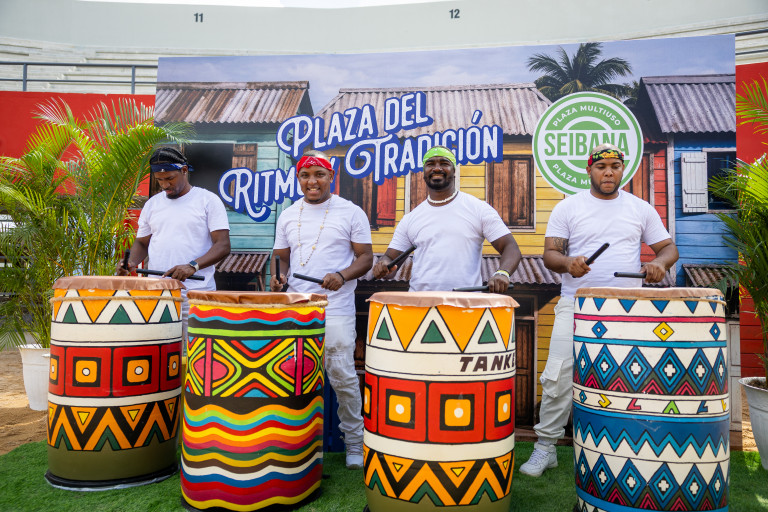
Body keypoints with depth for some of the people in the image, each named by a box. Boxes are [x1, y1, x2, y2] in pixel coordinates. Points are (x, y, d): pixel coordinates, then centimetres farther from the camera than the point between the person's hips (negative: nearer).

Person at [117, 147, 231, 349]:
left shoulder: (208, 200, 0)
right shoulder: (152, 204, 16)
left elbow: (223, 245, -6)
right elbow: (142, 242, 23)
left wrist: (193, 265, -21)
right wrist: (131, 262, 1)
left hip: (195, 295, -4)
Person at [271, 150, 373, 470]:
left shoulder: (351, 213, 2)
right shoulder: (288, 216, 14)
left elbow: (366, 257, 1)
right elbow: (280, 256, 19)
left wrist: (342, 275, -18)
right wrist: (277, 275, -3)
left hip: (336, 309, -4)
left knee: (342, 376, -4)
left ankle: (354, 442, 14)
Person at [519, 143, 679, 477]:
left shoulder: (641, 209, 12)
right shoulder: (568, 207, 6)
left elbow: (668, 247, 15)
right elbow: (550, 253, 1)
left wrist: (660, 262, -8)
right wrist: (567, 263, -22)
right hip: (576, 304, -2)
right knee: (558, 377, -6)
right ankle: (545, 446, 8)